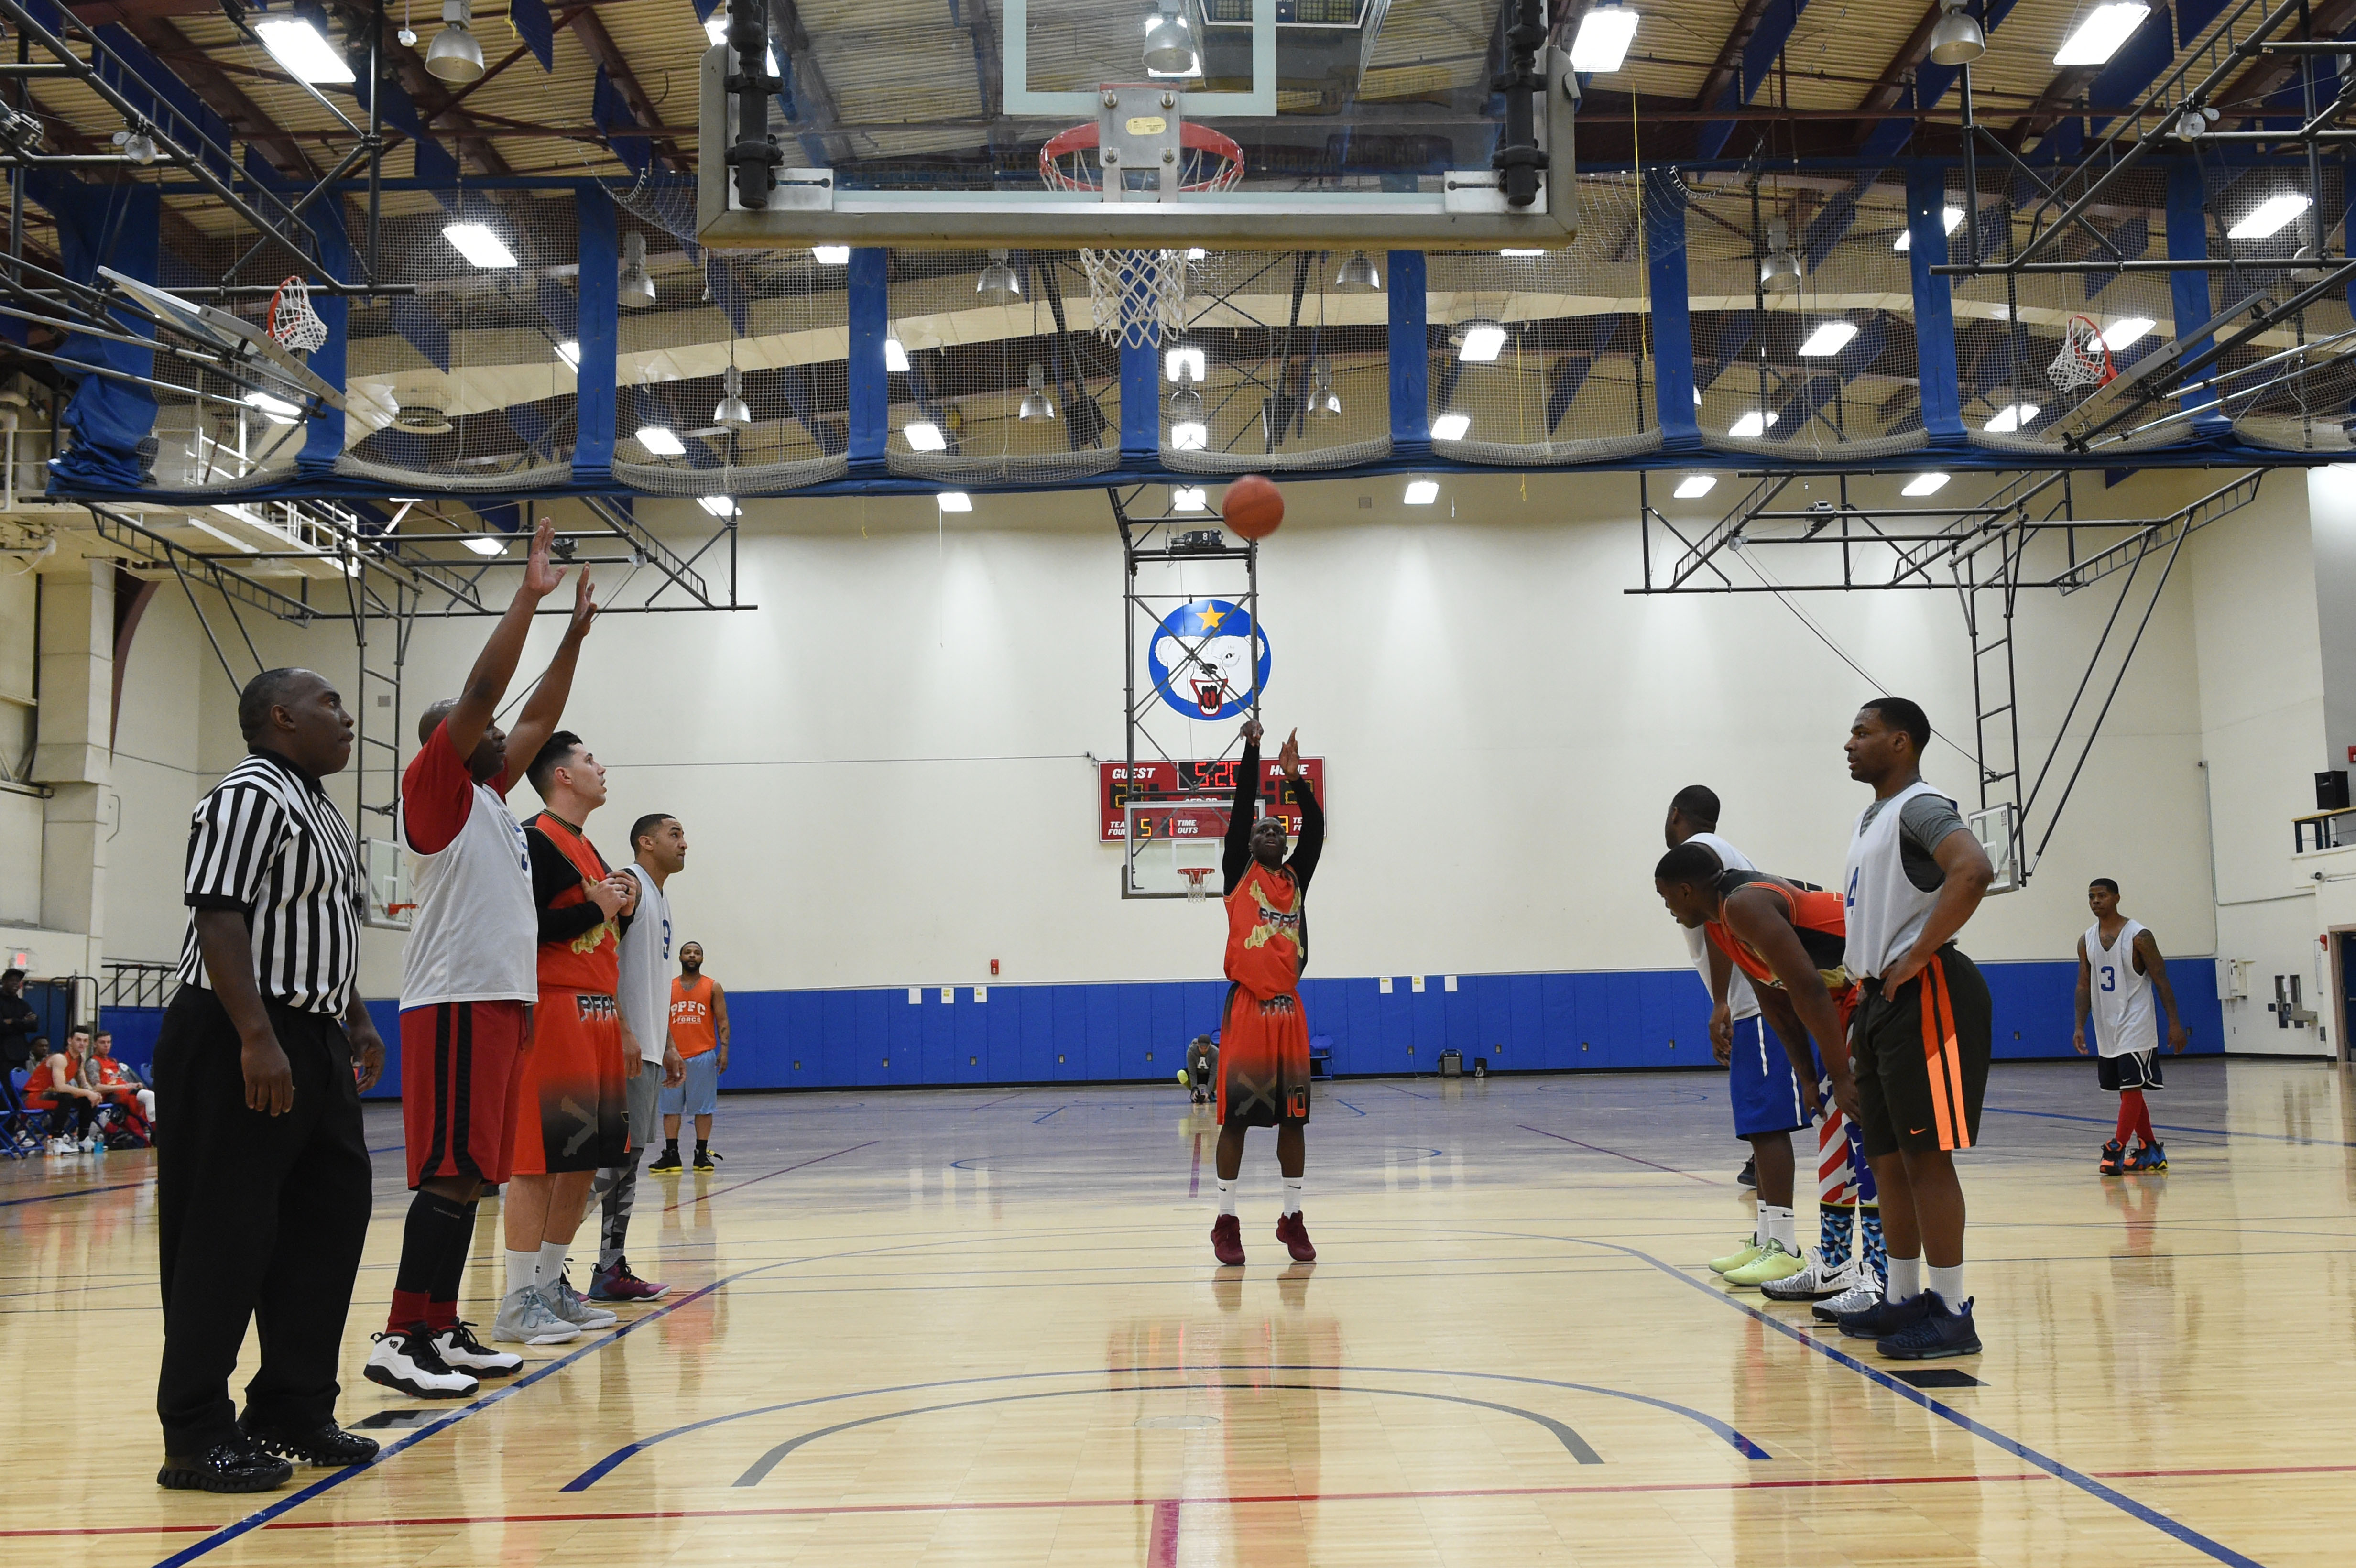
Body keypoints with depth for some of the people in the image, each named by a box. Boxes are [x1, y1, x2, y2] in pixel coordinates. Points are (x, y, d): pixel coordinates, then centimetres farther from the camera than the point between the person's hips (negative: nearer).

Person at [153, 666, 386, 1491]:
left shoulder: (321, 810, 19)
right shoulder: (250, 797, -13)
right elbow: (219, 921, -21)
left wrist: (356, 1021, 21)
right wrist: (258, 1039, -27)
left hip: (312, 1040, 10)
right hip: (239, 1042, -10)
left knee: (329, 1220, 11)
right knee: (226, 1233, -5)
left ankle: (294, 1408, 20)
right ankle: (196, 1436, 2)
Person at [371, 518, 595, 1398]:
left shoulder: (490, 797, 19)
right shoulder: (435, 787, -4)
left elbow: (537, 718, 24)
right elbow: (480, 694, -13)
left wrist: (576, 632, 21)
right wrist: (528, 595, -12)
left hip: (504, 997, 9)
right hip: (456, 1001, -9)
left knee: (472, 1176, 10)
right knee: (450, 1173, -11)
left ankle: (442, 1327, 15)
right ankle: (400, 1340, -8)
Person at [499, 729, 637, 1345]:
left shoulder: (588, 849, 21)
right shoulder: (535, 841, -8)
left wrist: (623, 907, 9)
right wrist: (597, 908, -13)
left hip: (598, 1017, 10)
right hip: (554, 1014, -9)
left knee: (588, 1157, 10)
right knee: (539, 1158, -9)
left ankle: (550, 1285, 19)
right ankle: (518, 1302, -4)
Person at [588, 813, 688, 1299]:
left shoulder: (661, 899, 21)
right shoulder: (626, 885, -8)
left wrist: (668, 1045, 22)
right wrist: (622, 1033, -26)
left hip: (647, 1050, 10)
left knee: (628, 1162, 9)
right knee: (610, 1159, -12)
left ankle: (612, 1272, 12)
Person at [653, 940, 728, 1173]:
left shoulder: (713, 987, 4)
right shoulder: (668, 988, 10)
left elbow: (722, 1021, 1)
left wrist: (724, 1050, -11)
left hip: (703, 1056, -2)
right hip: (673, 1057, 2)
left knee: (703, 1108, 1)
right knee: (670, 1107, 2)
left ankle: (702, 1154, 7)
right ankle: (671, 1155, 7)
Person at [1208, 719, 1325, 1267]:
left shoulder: (1295, 878, 15)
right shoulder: (1239, 873, 5)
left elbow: (1315, 826, 4)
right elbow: (1243, 808, -2)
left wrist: (1296, 778, -3)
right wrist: (1252, 749, -3)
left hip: (1289, 1008, 4)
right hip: (1246, 1006, -4)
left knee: (1294, 1116, 6)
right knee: (1236, 1115, -2)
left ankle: (1293, 1220, 14)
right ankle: (1227, 1221, 4)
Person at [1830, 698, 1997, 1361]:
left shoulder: (1920, 807, -11)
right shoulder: (1872, 819, 20)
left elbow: (1973, 871, -29)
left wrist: (1916, 958, -24)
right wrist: (1860, 1019, 23)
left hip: (1925, 995, -10)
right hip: (1882, 999, 10)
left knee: (1927, 1154, -8)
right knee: (1887, 1157, 12)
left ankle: (1950, 1314, -3)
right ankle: (1904, 1300, 20)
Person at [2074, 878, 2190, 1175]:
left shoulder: (2139, 936, -11)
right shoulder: (2086, 941, 6)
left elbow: (2161, 981, -9)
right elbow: (2084, 986, 11)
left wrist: (2175, 1024, -11)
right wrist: (2079, 1026, 3)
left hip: (2136, 1028, -7)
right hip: (2107, 1031, 7)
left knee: (2131, 1088, -10)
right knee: (2127, 1091, 11)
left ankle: (2117, 1150, -13)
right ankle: (2150, 1151, 21)